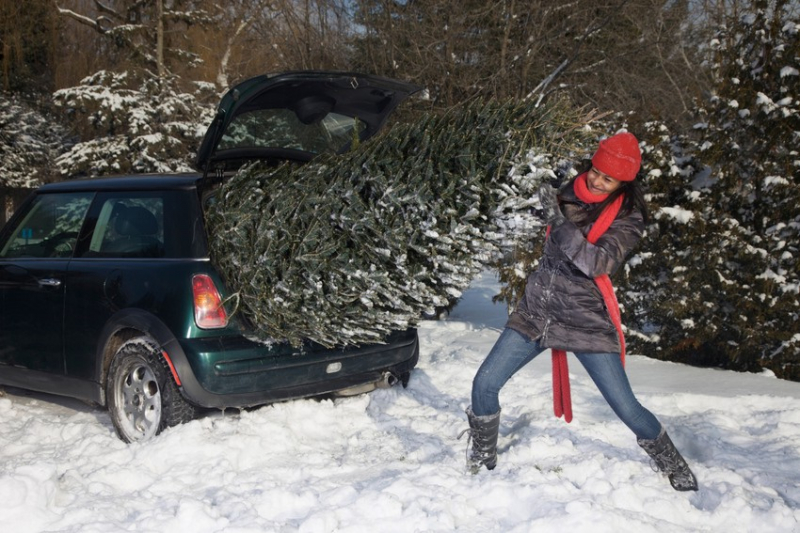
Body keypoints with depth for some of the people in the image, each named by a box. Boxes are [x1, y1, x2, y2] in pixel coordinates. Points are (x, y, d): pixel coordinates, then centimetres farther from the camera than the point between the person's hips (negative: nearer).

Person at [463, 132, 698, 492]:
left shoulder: (627, 218, -10)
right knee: (484, 386, -3)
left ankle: (675, 469, 21)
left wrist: (558, 220, -28)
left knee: (626, 407, -4)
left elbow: (597, 263, -26)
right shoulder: (569, 194, 4)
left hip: (585, 321, -4)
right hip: (535, 312, 4)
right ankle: (482, 459, 21)